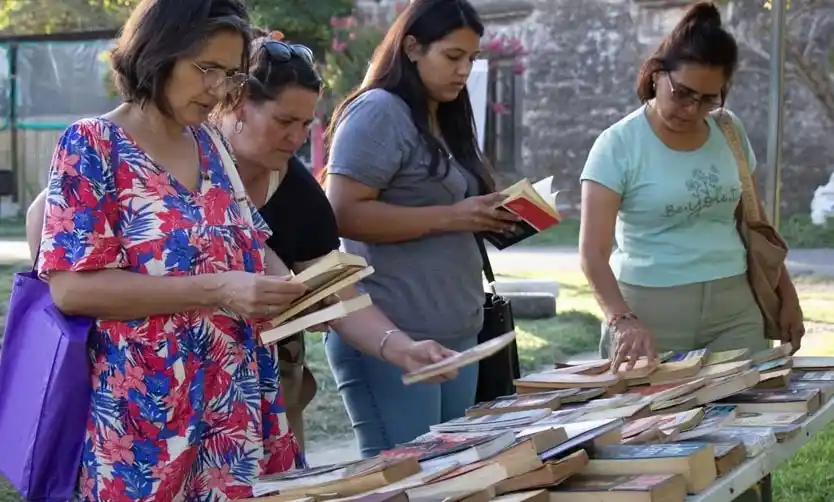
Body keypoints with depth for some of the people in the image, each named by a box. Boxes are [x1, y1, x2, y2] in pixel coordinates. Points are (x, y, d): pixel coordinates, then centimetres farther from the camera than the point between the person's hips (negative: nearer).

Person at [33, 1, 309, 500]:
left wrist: (297, 293, -4)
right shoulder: (92, 147, -9)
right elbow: (71, 288, -17)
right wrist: (214, 291, -23)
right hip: (146, 417, -6)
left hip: (241, 401, 7)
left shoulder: (208, 145, 10)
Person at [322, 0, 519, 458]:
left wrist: (486, 218, 5)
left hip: (456, 333, 9)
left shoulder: (447, 122, 17)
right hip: (392, 336, -9)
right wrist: (453, 217, -19)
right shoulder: (378, 112, -9)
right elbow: (344, 214, -18)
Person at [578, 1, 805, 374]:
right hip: (651, 311, -4)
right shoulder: (619, 145, -10)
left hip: (733, 308, 4)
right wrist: (623, 321, -30)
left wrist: (787, 294, 16)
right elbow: (593, 250, -16)